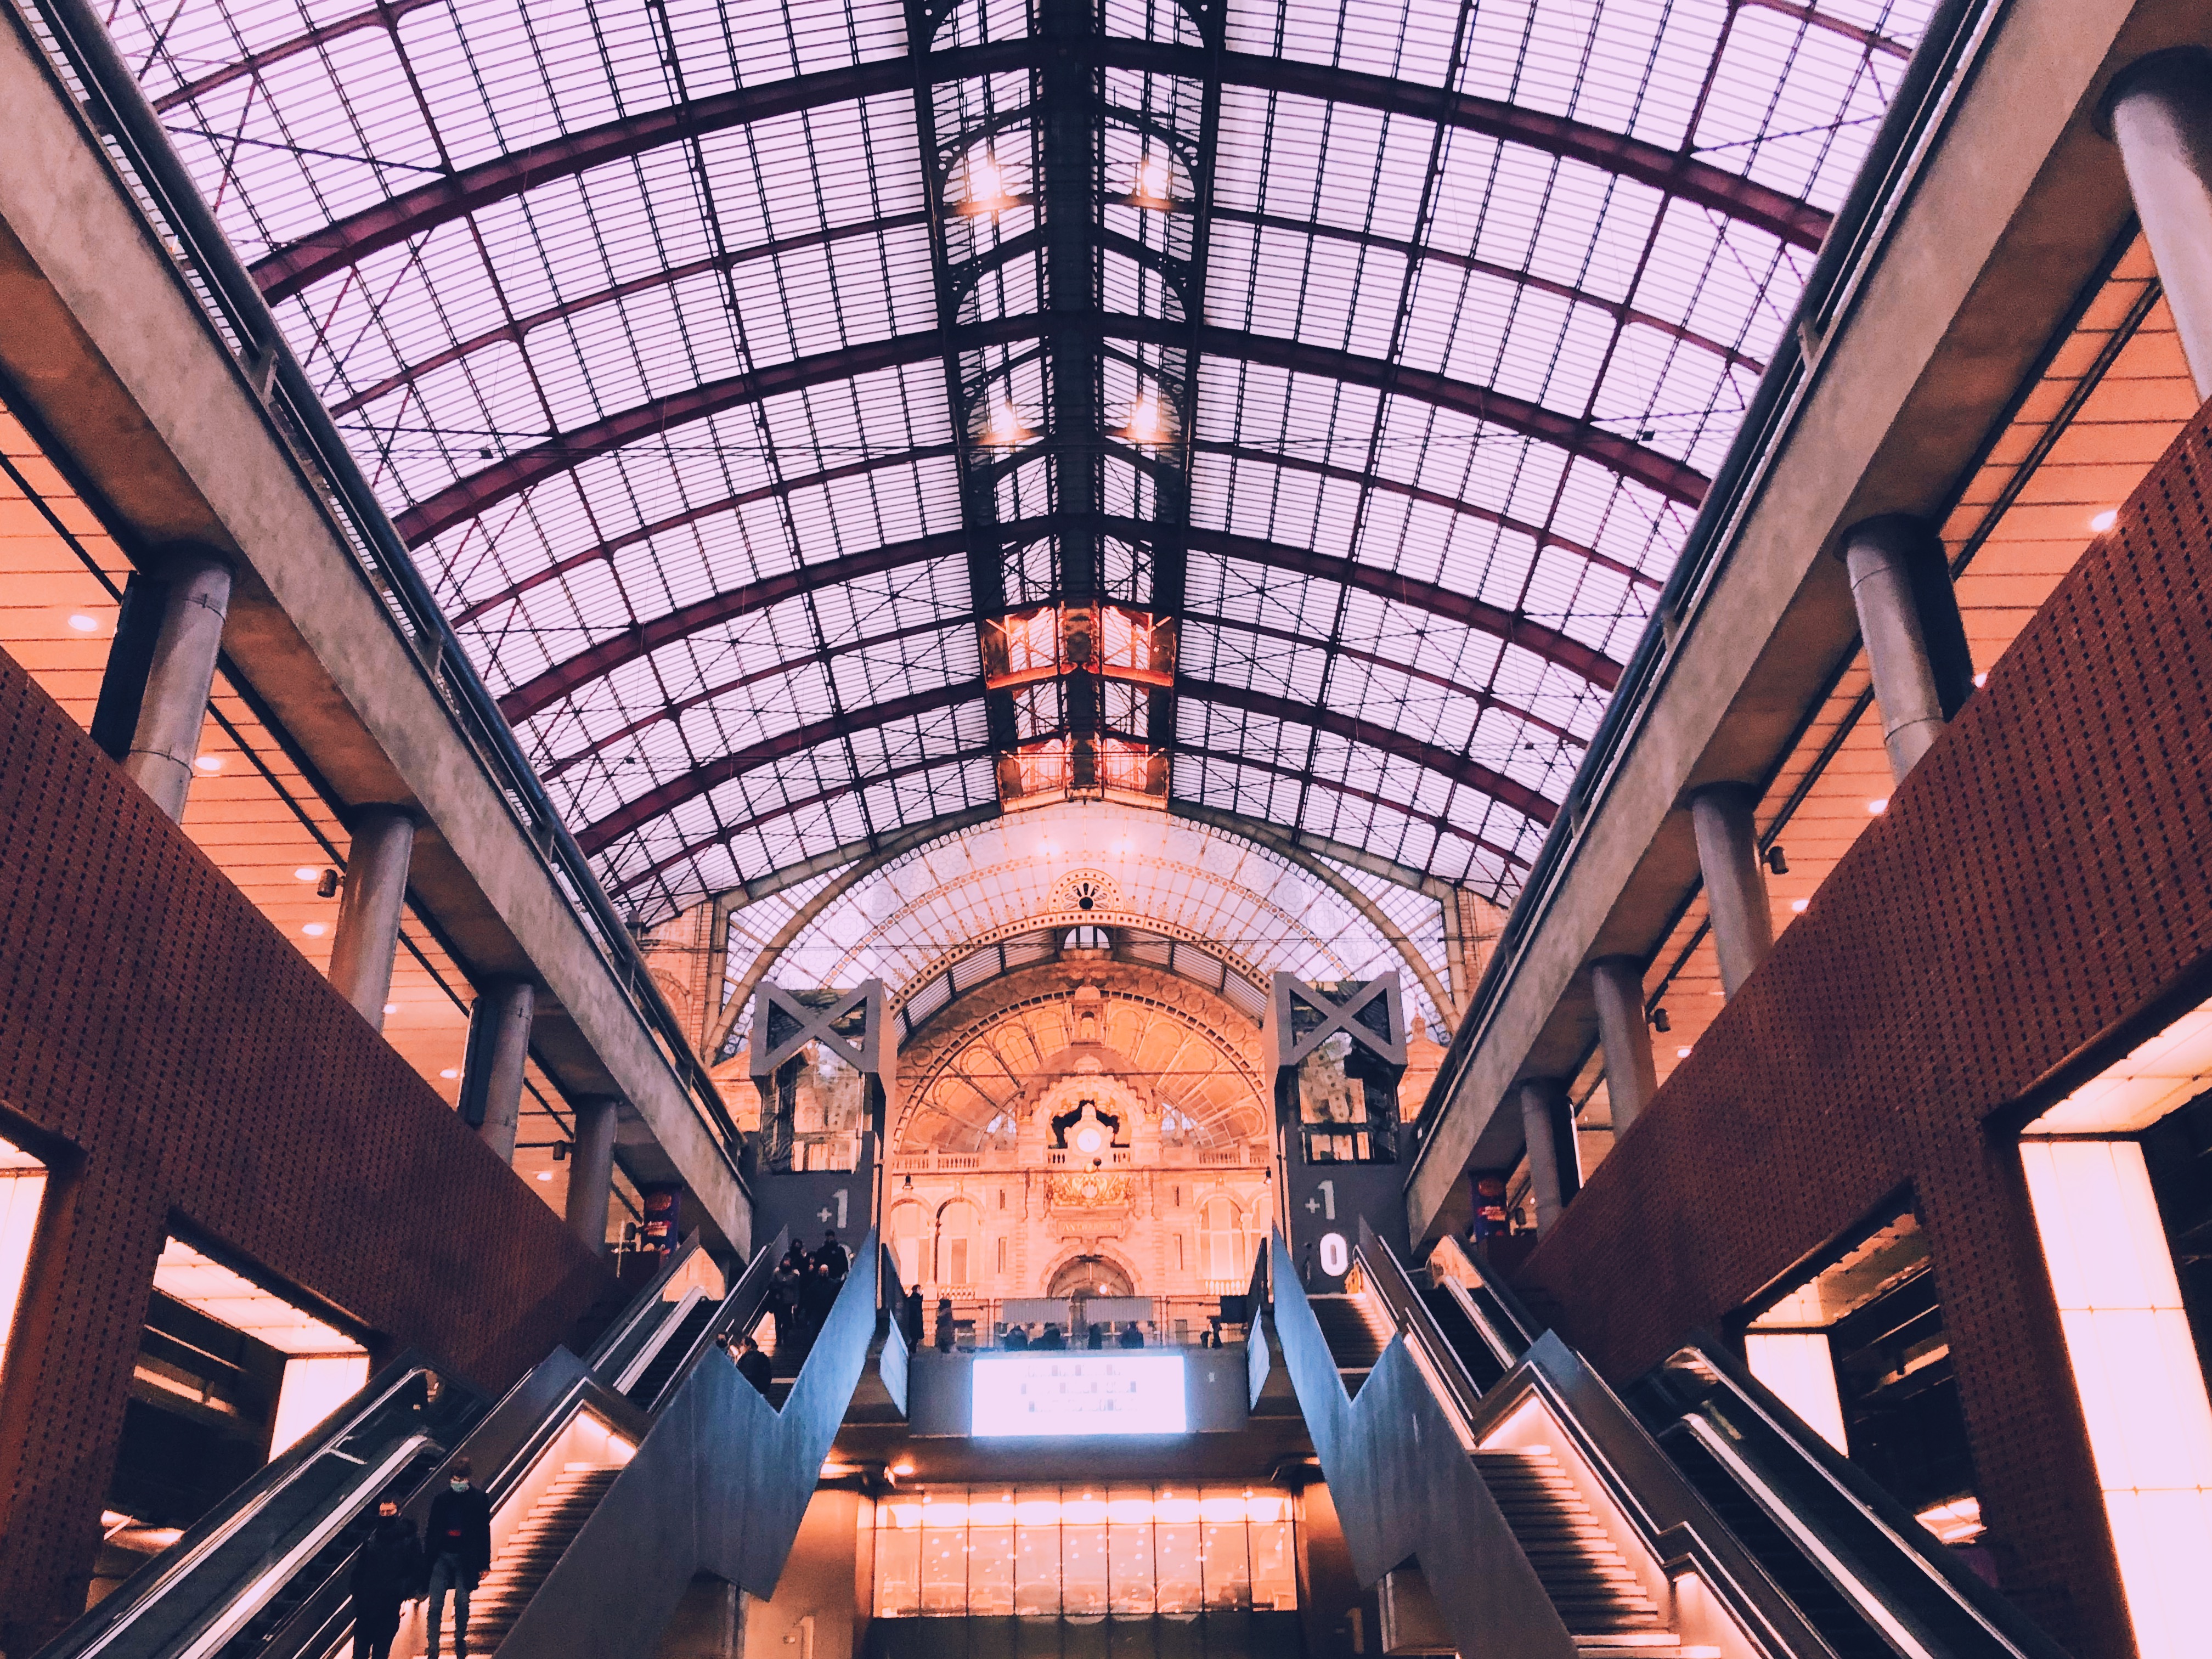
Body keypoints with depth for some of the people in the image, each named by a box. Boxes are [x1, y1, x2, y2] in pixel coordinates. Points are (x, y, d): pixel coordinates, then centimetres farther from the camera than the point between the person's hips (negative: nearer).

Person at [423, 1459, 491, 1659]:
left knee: (462, 1602, 2)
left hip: (466, 1559, -2)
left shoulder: (479, 1500, -1)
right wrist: (428, 1558, 6)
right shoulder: (441, 1500, 5)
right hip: (442, 1557, 2)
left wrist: (484, 1564, 0)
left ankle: (460, 1640, 21)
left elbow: (485, 1532, 1)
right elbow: (431, 1530, 10)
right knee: (436, 1604, -4)